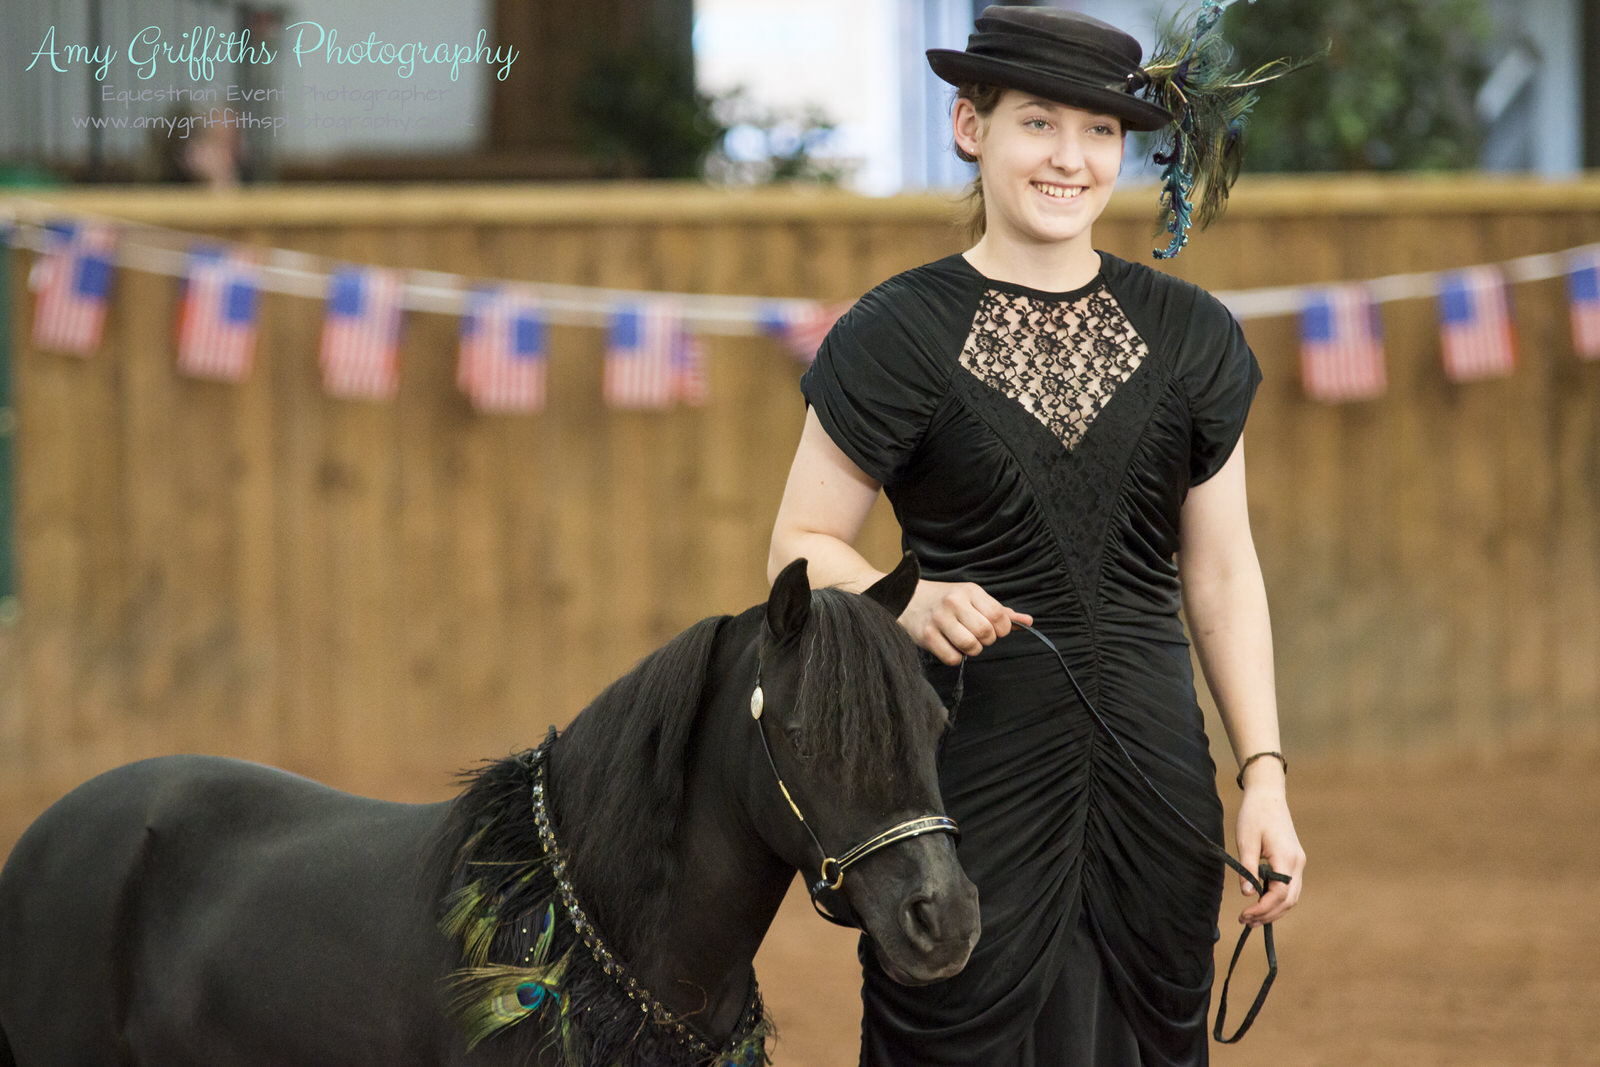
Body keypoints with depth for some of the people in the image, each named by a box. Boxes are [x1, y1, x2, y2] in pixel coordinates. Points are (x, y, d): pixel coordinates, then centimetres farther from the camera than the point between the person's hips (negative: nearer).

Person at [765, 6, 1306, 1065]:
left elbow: (1222, 572, 11)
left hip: (1155, 768, 3)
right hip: (977, 763, -3)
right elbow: (804, 544, 2)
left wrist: (1266, 777, 4)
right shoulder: (901, 333, -1)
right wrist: (911, 604, -19)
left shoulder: (1189, 333, 8)